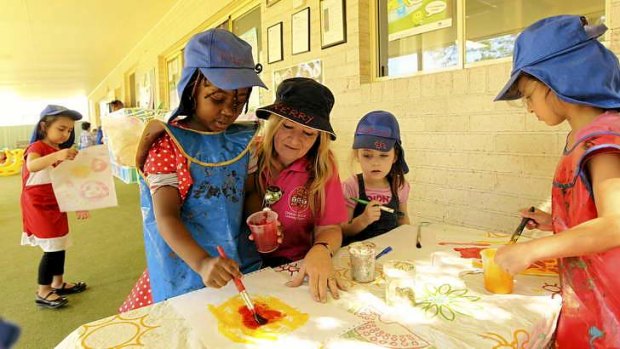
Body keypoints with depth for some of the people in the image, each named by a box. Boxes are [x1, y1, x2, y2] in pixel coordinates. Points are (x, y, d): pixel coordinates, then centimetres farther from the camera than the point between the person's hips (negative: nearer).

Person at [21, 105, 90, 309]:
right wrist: (56, 155, -54)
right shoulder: (37, 147, -14)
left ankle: (58, 283, 27)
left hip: (56, 205, 8)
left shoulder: (61, 150, 11)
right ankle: (42, 292, 5)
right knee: (52, 248, -7)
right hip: (39, 206, -8)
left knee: (60, 245, 13)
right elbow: (32, 165, -38)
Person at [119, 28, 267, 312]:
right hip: (184, 274, -4)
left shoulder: (244, 139, 1)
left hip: (240, 269, 5)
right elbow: (166, 217, -22)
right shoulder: (168, 143, -13)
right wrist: (202, 263, -39)